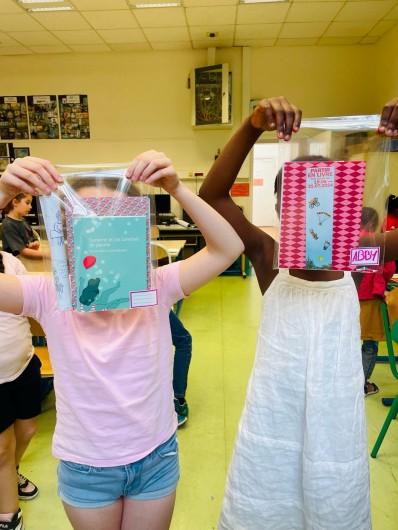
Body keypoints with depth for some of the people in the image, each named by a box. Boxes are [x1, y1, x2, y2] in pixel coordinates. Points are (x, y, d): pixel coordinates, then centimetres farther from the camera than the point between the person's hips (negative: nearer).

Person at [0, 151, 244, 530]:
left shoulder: (155, 286, -15)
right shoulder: (51, 294, -14)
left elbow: (229, 247, -24)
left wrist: (177, 189, -35)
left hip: (155, 457, 0)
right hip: (84, 467, 1)